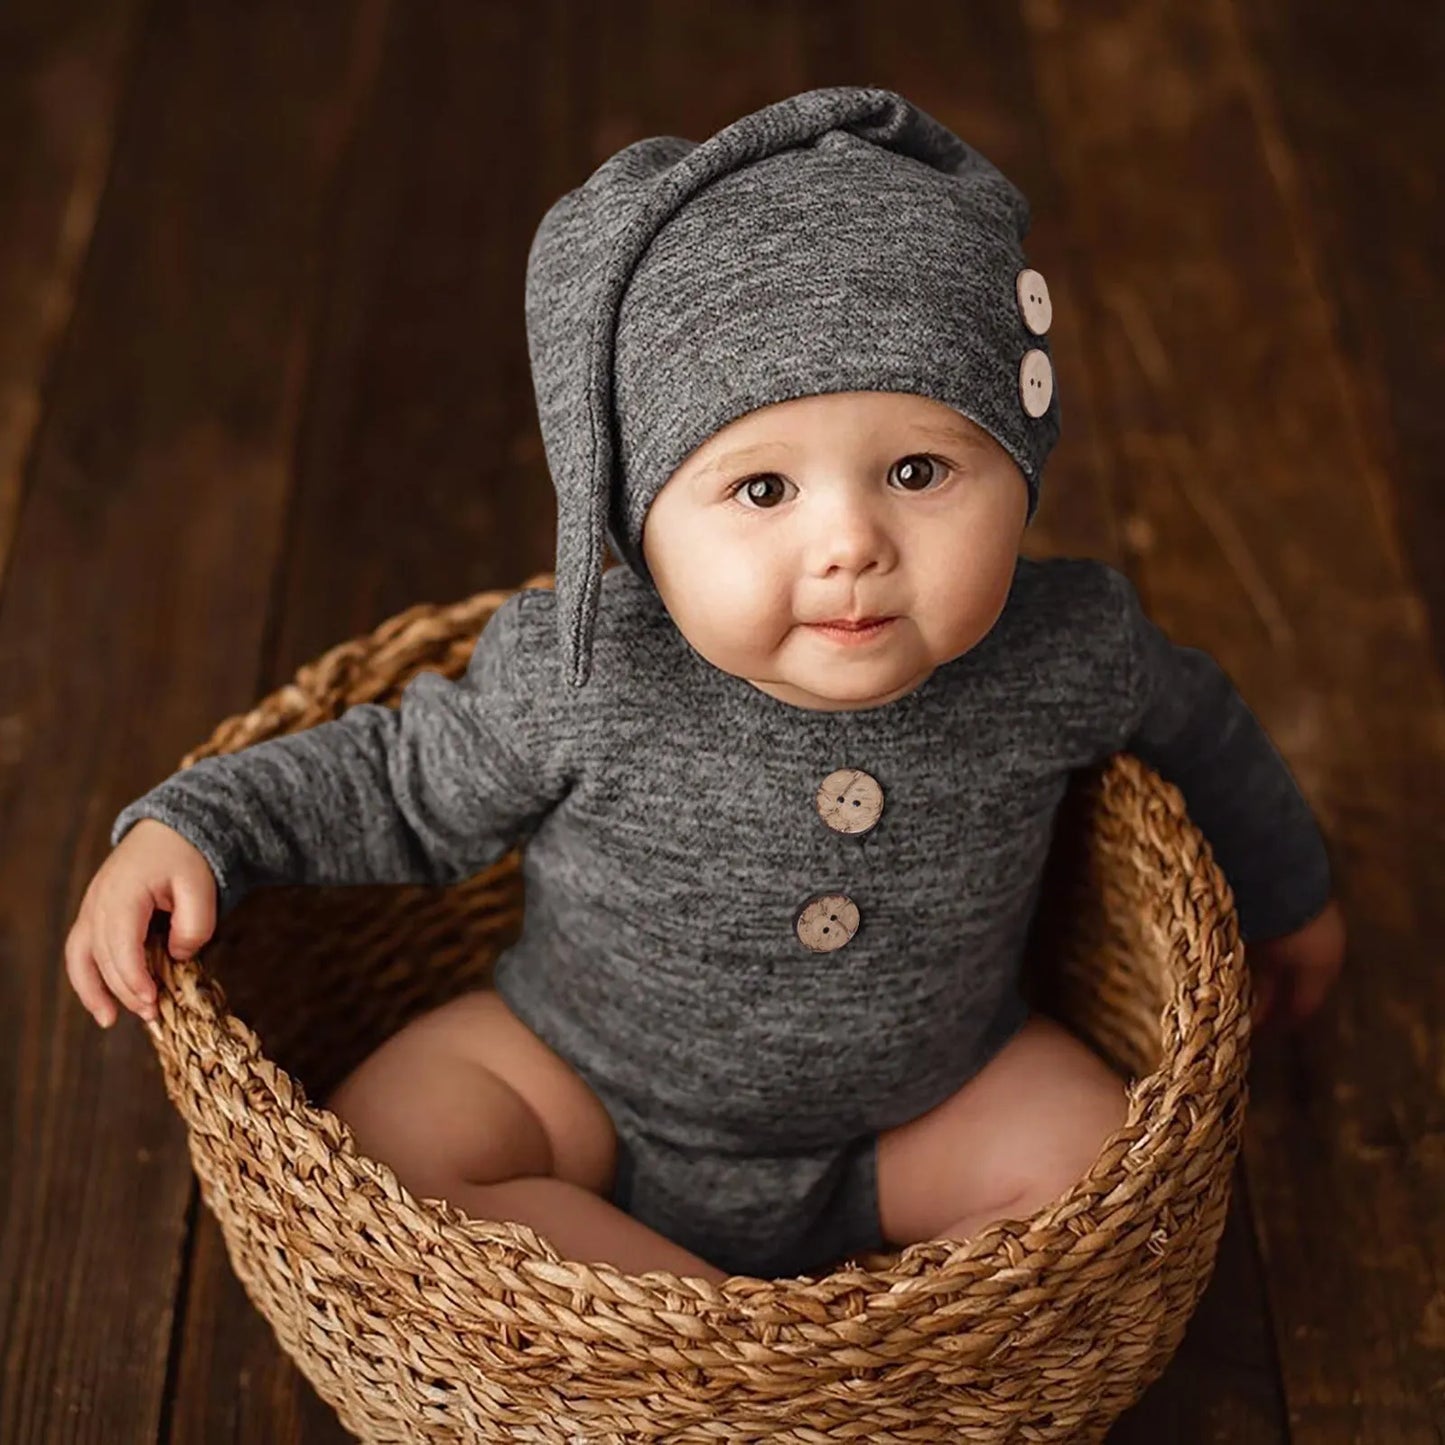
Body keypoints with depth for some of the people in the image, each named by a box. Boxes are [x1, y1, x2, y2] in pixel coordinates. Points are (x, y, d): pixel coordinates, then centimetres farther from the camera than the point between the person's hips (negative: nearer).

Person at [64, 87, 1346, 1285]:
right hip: (587, 1081, -1)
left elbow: (1193, 721, 3)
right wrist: (194, 827, -18)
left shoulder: (1064, 656, -22)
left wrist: (1284, 892, 19)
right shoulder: (579, 683, -28)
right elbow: (410, 786, -7)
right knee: (383, 1144, -21)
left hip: (926, 1099, 1)